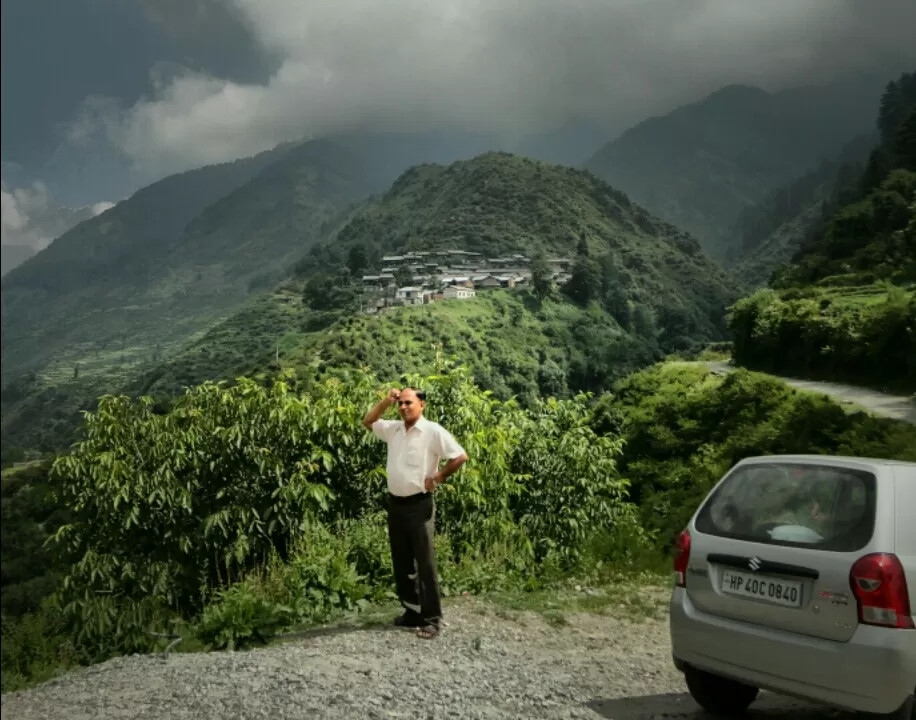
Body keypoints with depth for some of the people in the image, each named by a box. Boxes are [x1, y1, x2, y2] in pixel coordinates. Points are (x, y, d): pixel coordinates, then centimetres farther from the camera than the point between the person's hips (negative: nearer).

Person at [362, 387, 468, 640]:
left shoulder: (433, 431, -11)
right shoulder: (393, 429, 7)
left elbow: (461, 456, -14)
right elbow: (368, 422, 19)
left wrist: (437, 478, -9)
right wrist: (385, 402, 4)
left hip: (419, 505, -7)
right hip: (395, 504, 7)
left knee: (425, 564, -2)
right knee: (401, 563, 13)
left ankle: (431, 619, 5)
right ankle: (412, 611, 24)